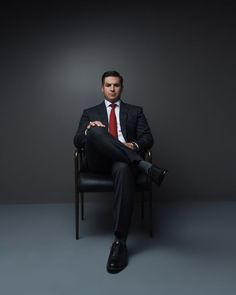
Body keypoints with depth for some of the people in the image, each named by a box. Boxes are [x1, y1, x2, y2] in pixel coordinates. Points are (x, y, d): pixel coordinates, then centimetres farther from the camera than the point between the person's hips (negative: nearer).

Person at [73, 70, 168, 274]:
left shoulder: (135, 111, 22)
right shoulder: (90, 113, 23)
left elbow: (148, 138, 10)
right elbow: (77, 141, 12)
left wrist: (134, 146, -13)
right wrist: (89, 130, -11)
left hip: (124, 160, 0)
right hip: (98, 161, 1)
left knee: (124, 169, -39)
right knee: (96, 131, -32)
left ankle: (120, 242, -34)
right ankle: (145, 166, -34)